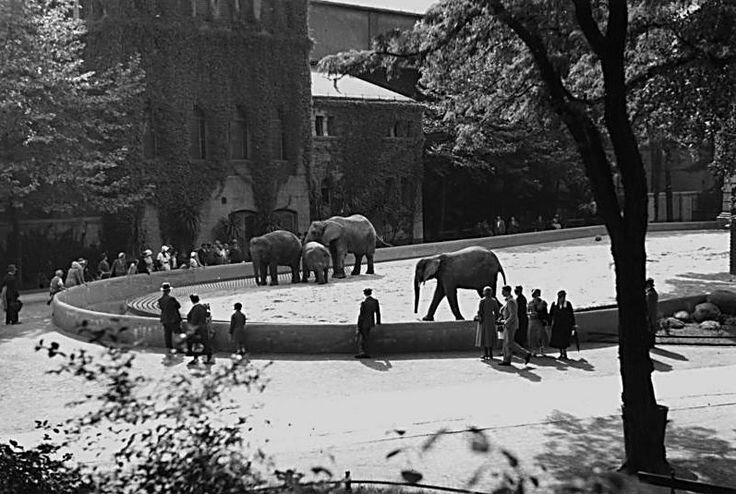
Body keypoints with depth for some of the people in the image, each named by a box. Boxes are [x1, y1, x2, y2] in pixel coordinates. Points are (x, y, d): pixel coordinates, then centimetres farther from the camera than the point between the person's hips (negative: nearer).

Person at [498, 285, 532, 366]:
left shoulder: (510, 301, -18)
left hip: (510, 324, -10)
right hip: (508, 324, 10)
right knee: (506, 342, 9)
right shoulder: (508, 300, 14)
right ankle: (507, 360, 10)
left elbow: (513, 315, -24)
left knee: (510, 343, -8)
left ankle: (526, 354, -3)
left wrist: (506, 322, -19)